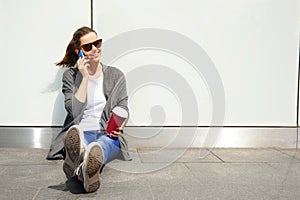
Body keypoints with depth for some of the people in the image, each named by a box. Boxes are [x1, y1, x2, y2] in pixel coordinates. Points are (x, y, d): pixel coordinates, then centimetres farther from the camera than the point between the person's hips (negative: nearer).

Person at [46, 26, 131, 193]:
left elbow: (123, 109, 12)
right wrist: (85, 78, -4)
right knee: (74, 134, -40)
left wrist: (119, 125, -11)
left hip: (107, 134, 1)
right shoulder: (70, 75, 12)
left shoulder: (116, 75, 17)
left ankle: (82, 168, -72)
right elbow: (74, 111, -2)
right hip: (80, 133, -1)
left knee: (113, 141, -38)